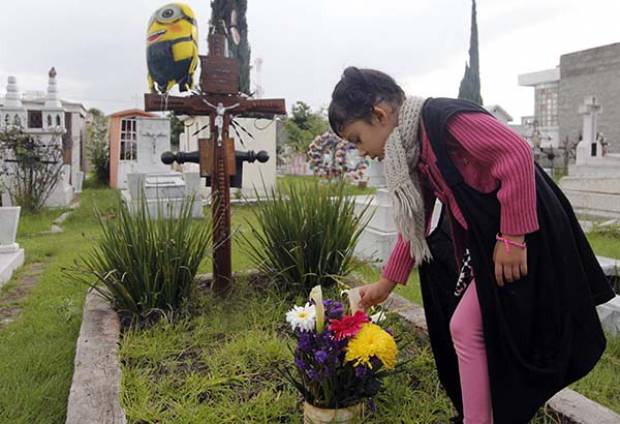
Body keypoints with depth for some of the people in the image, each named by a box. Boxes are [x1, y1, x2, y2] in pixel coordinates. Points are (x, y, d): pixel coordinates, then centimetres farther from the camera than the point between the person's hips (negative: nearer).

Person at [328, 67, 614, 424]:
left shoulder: (444, 117, -19)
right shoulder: (411, 151, 9)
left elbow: (517, 154, -26)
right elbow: (415, 223, 14)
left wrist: (512, 237, -25)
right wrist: (387, 282, 15)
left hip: (525, 237, -9)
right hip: (481, 243, 9)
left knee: (466, 328, -5)